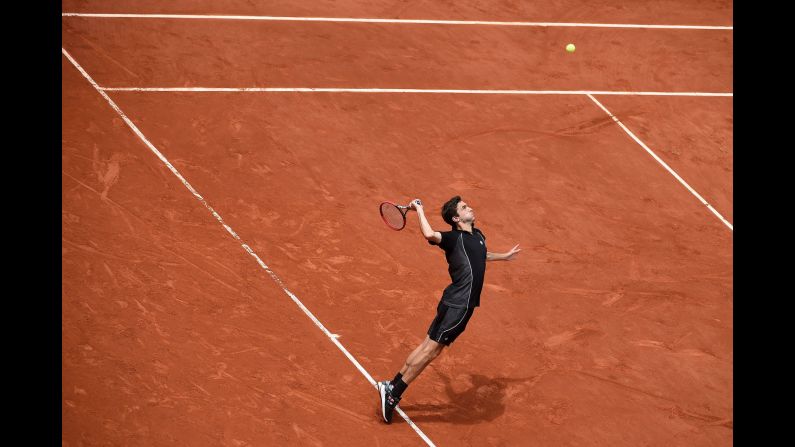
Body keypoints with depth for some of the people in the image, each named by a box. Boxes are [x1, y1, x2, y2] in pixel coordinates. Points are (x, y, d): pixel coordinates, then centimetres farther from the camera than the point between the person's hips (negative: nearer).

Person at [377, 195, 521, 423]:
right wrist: (419, 208, -22)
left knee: (428, 346, 12)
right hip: (457, 306, -8)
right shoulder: (454, 238, -14)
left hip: (459, 304, 8)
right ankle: (393, 395, 1)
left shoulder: (478, 236, 14)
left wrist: (504, 256, 51)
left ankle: (391, 386, 19)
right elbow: (430, 235, -35)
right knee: (431, 350, -5)